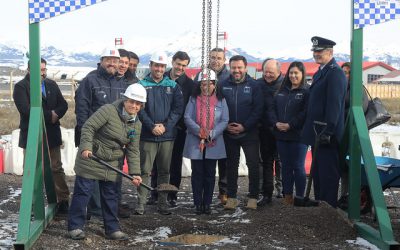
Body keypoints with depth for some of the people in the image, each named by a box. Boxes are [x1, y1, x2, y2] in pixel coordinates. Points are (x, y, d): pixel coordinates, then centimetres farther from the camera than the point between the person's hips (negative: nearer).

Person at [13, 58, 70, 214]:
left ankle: (63, 201, 13)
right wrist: (50, 115, -16)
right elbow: (26, 110, -19)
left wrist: (55, 114, -16)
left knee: (57, 169, 8)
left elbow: (63, 105, 6)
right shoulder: (21, 87, -6)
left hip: (51, 135, 4)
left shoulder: (52, 85, 12)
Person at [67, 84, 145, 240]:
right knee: (82, 193, -1)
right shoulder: (108, 110, -16)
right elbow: (88, 127, -17)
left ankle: (112, 229, 20)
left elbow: (133, 151, 4)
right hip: (90, 158, -6)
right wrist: (86, 147, -30)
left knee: (110, 196, 10)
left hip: (111, 164, 6)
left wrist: (135, 172, -5)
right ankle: (75, 227, 11)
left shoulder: (137, 125, 4)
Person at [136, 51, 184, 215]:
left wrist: (166, 125, -10)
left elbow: (178, 108, 1)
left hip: (168, 135, 2)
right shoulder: (142, 85, 2)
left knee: (164, 171, 8)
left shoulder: (173, 86, 8)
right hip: (148, 136, -2)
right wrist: (152, 126, -15)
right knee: (145, 170, -2)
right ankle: (141, 203, 4)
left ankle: (162, 203, 16)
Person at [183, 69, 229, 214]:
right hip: (195, 143, 0)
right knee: (197, 173, 4)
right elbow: (187, 118, -5)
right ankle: (198, 204, 11)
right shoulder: (194, 99, 3)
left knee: (210, 174, 6)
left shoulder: (221, 100, 3)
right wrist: (199, 131, -19)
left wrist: (211, 134, -16)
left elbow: (225, 121, -2)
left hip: (213, 144, 0)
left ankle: (207, 204, 15)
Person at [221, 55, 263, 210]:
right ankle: (231, 197, 15)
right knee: (231, 166, 8)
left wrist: (244, 126, -14)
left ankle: (253, 197, 8)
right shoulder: (223, 85, 4)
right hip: (229, 133, 2)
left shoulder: (253, 86, -2)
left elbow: (258, 110, -7)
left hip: (249, 133, -2)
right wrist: (225, 125, -8)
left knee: (253, 165, -1)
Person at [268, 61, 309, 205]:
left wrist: (290, 125, -18)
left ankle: (300, 197, 9)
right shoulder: (281, 91, 15)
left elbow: (305, 113, -15)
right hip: (281, 135, 6)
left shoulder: (306, 92, -5)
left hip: (298, 135, -6)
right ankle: (287, 196, 19)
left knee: (298, 166, -1)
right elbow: (272, 109, 11)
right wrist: (276, 123, -6)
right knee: (286, 166, 11)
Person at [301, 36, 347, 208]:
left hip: (327, 135, -10)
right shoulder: (320, 72, 17)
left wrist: (327, 132, -22)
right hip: (317, 133, 10)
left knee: (328, 173, -3)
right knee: (317, 172, 16)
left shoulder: (335, 73, -13)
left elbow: (334, 104, -20)